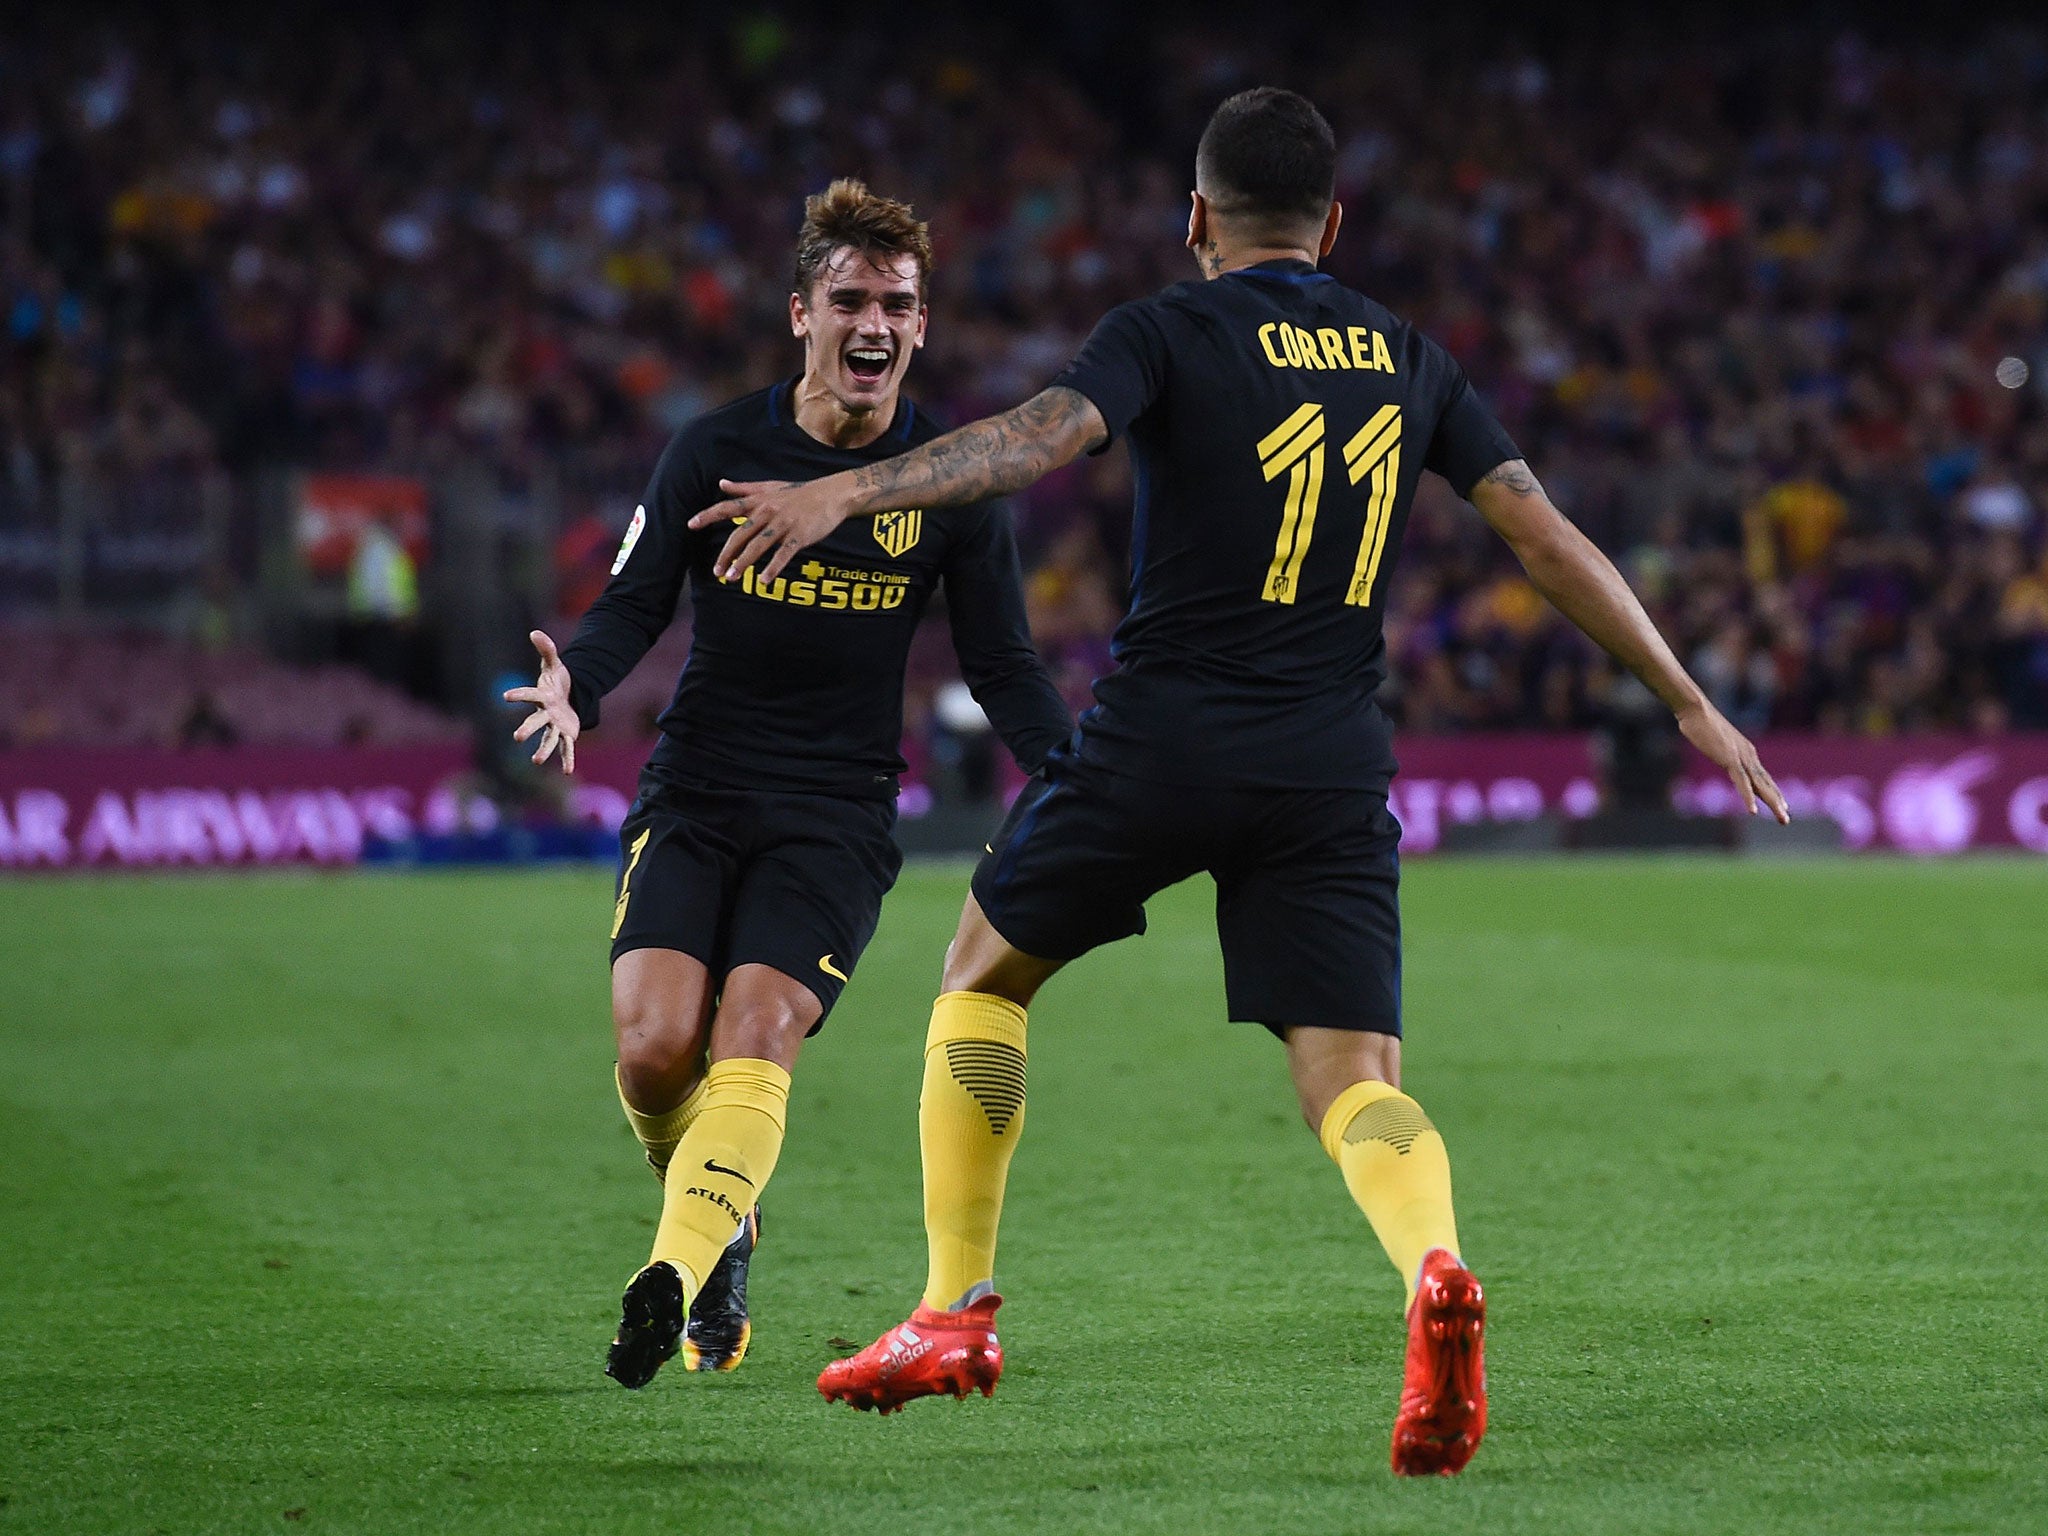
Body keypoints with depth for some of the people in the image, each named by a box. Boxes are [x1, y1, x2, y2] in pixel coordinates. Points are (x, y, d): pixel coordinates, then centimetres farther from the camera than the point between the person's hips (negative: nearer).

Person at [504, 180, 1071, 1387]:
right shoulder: (716, 452, 0)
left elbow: (1004, 666, 5)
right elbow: (636, 605, 3)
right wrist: (577, 684, -19)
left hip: (839, 813, -1)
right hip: (695, 791, 1)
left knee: (756, 1036, -22)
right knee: (657, 1040, -15)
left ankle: (676, 1274, -30)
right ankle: (724, 1226, 14)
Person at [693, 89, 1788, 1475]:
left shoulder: (1173, 332, -1)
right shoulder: (1410, 361, 12)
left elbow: (1040, 436, -20)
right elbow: (1549, 538, 11)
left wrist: (847, 492, -28)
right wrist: (1690, 703, 18)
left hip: (1163, 739, -3)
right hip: (1332, 774, 3)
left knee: (984, 973, 20)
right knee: (1354, 1085, 0)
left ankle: (958, 1316, 19)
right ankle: (1436, 1271, -33)